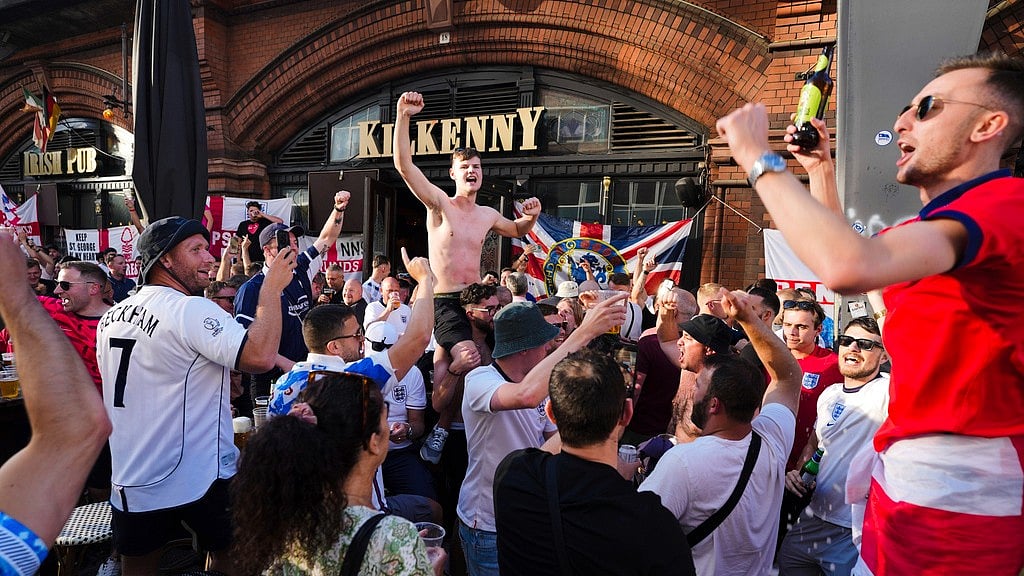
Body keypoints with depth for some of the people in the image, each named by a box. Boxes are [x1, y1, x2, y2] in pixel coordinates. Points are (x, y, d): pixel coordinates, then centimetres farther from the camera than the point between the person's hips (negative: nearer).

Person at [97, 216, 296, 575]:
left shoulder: (112, 317, 8)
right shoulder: (193, 310, -18)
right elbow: (260, 357, -30)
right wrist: (272, 288, -20)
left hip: (129, 484, 7)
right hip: (198, 481, -7)